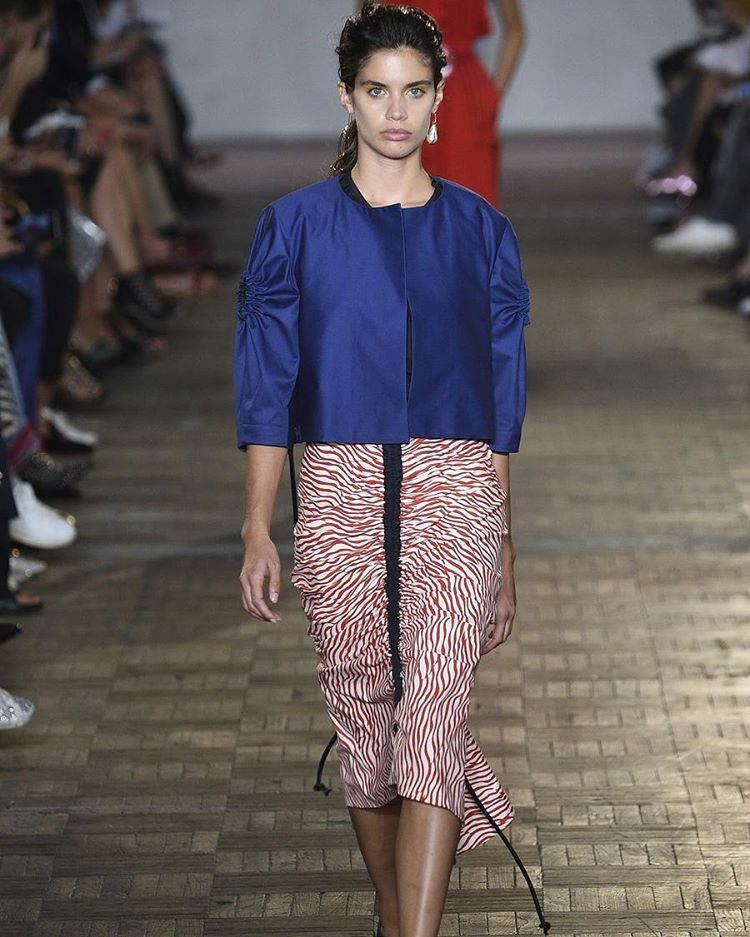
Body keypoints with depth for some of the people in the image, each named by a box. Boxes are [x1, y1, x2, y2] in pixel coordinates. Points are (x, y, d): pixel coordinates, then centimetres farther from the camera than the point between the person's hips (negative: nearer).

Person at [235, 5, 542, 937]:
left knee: (434, 704, -16)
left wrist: (504, 559, 11)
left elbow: (503, 403, 11)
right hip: (338, 489, 1)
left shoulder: (479, 231, 8)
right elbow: (265, 390, 5)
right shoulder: (295, 226, 6)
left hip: (455, 485, -1)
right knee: (364, 718, 5)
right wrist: (257, 532, -2)